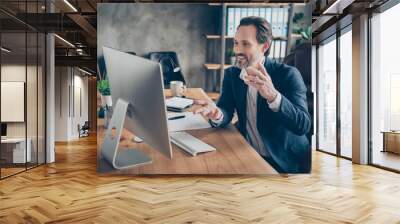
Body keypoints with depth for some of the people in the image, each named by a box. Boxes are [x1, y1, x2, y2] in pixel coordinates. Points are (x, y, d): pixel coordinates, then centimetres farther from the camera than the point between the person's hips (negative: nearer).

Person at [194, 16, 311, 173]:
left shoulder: (288, 74, -14)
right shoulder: (231, 74, 2)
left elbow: (303, 125, -23)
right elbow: (226, 111, -9)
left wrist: (273, 96, -39)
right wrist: (217, 114, -33)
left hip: (285, 161, -4)